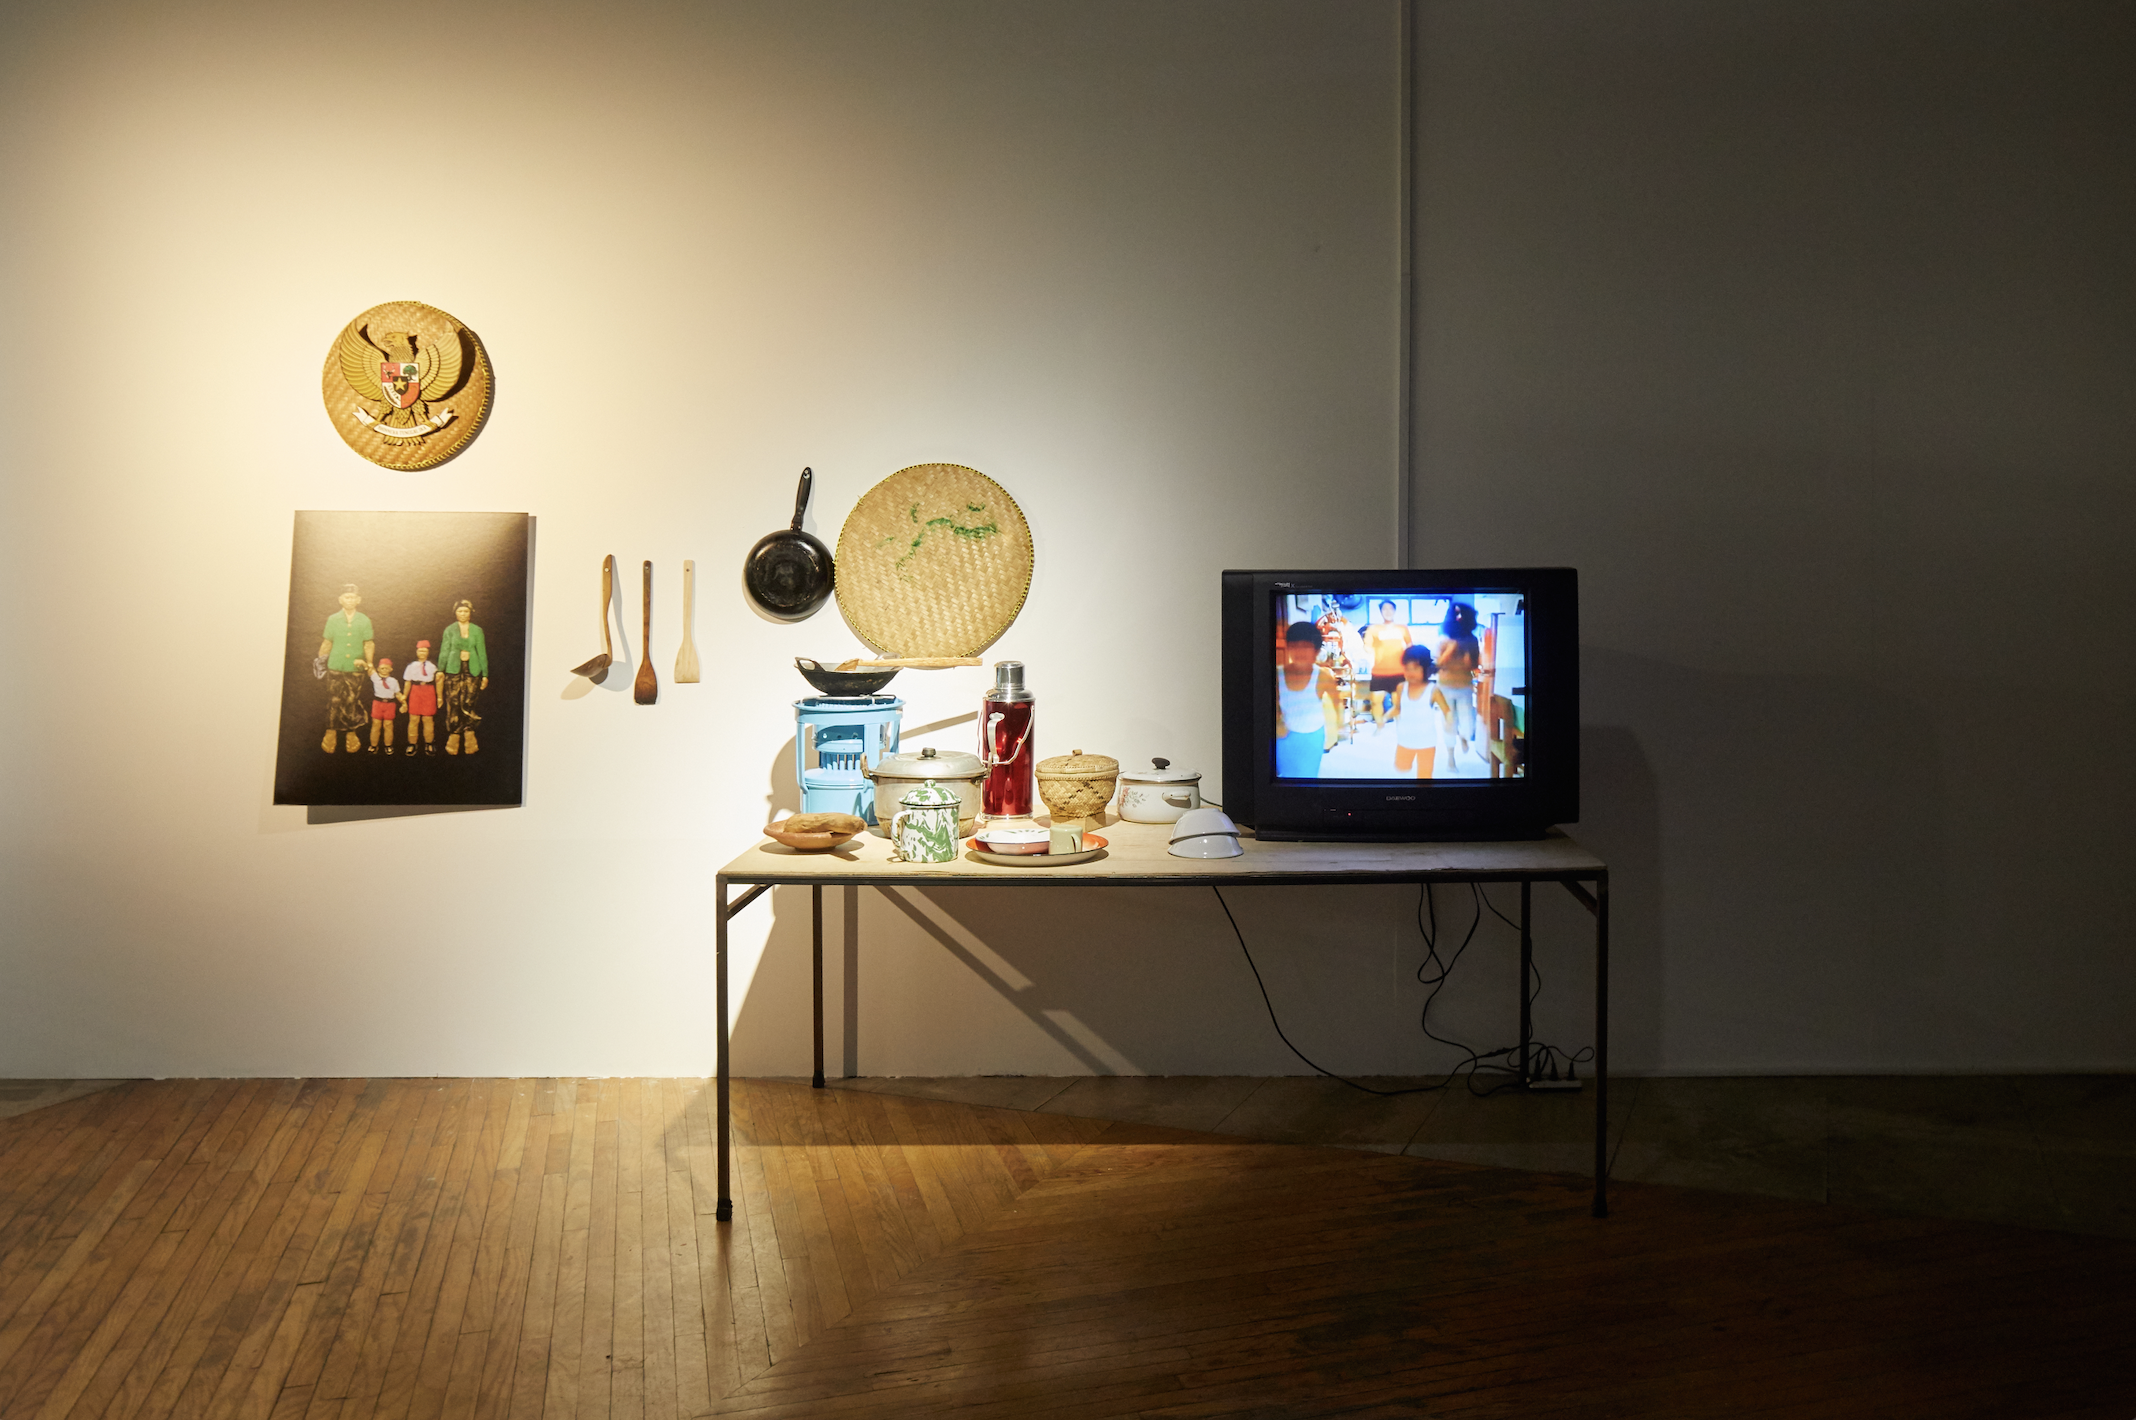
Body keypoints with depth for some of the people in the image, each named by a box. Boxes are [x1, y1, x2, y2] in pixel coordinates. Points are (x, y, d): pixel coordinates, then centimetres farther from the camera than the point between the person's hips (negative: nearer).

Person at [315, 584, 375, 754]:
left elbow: (368, 644, 7)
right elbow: (327, 643, 10)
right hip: (335, 668, 0)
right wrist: (320, 660, 7)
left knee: (352, 702, 2)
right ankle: (331, 733, 9)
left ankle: (352, 734, 13)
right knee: (334, 702, 0)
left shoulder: (364, 621, 4)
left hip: (355, 669, 0)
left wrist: (369, 662, -1)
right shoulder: (332, 619, 5)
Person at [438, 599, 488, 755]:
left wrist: (485, 674, 8)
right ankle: (453, 741, -1)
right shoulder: (450, 630, 7)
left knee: (468, 704, -5)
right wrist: (440, 669, 1)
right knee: (453, 704, -5)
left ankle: (469, 743, 1)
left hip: (472, 670, 0)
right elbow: (444, 650, 9)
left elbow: (482, 653, 10)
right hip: (454, 670, 0)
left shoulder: (477, 630, 8)